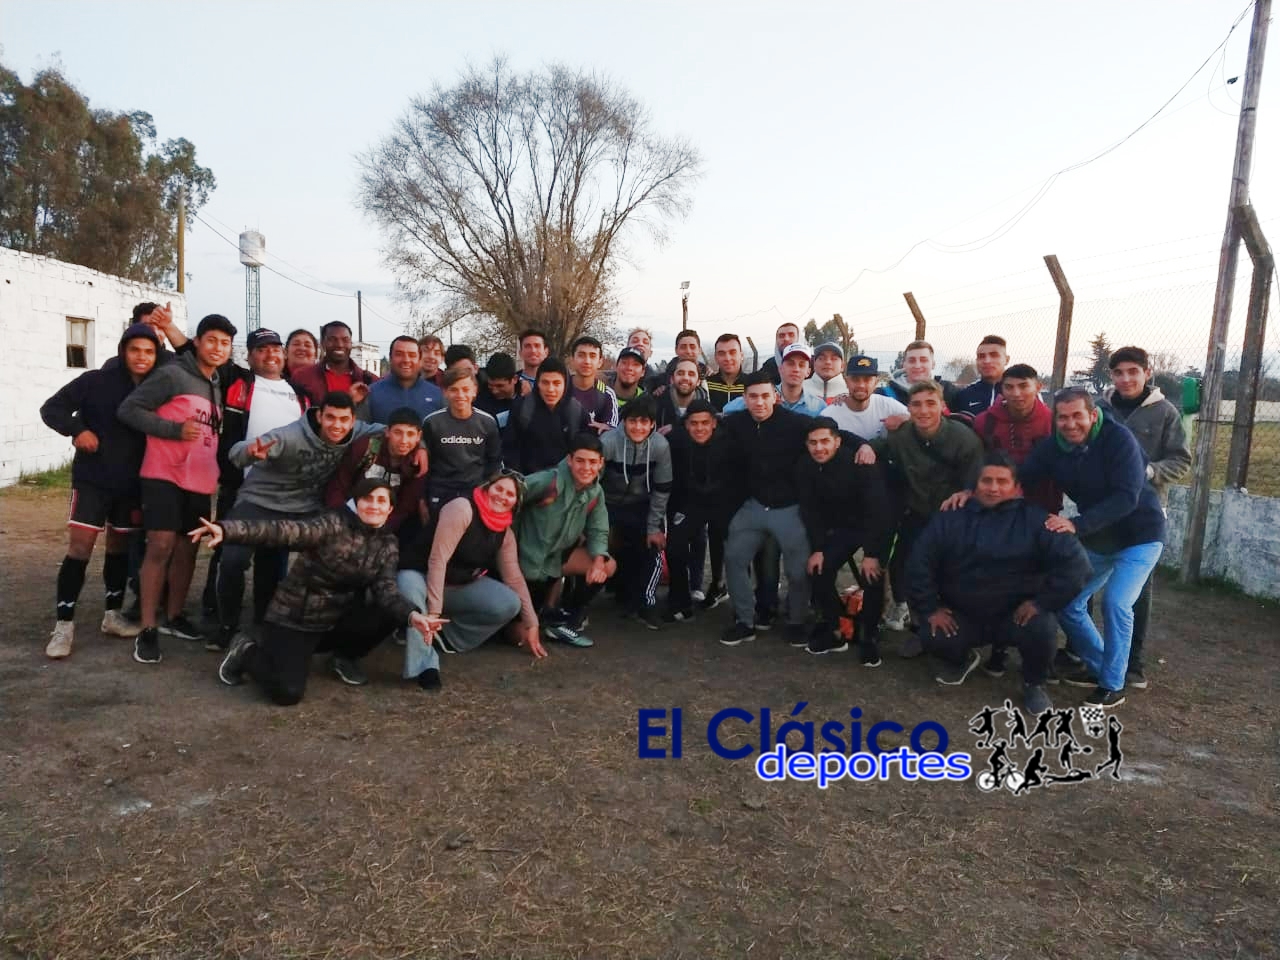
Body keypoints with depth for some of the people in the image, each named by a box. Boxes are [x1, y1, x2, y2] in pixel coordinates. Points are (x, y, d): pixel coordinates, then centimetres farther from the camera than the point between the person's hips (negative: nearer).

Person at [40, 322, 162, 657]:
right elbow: (51, 408, -2)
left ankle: (113, 615, 24)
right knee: (80, 547, -9)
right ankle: (64, 624, -1)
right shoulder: (97, 381, -8)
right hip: (92, 479, -3)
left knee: (120, 548, 12)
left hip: (131, 484, 3)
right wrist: (77, 429, -20)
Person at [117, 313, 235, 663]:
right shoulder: (172, 375, -6)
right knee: (161, 545, -13)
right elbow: (129, 409, -11)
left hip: (200, 480, 7)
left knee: (187, 549, 11)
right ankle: (147, 629, -7)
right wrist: (174, 429, -19)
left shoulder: (218, 388, 16)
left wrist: (217, 471, 16)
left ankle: (173, 617, 24)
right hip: (165, 475, -7)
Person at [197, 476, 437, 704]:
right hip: (292, 618, -5)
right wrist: (226, 530, -44)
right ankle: (246, 652, 11)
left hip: (335, 622, 5)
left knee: (390, 613, -18)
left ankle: (344, 657, 11)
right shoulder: (335, 524, -17)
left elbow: (386, 591, -13)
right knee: (287, 692, -21)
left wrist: (413, 615, -34)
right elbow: (284, 531, -29)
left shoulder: (387, 545, -1)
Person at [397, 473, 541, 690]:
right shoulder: (462, 508, -23)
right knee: (409, 585, -41)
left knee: (509, 604, -16)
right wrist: (433, 611, -35)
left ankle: (446, 635, -1)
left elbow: (514, 577, 2)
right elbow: (438, 559, -29)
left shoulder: (505, 533, -2)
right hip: (419, 576, -6)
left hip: (461, 586, 6)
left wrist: (531, 623, 0)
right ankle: (425, 665, -36)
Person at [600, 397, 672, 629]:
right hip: (609, 504, -1)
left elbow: (662, 489, -9)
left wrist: (654, 527, -8)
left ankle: (646, 605, 2)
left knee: (652, 548, -13)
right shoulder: (608, 442, -25)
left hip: (641, 506, 1)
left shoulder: (660, 446, -19)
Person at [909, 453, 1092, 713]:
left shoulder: (1034, 519, -9)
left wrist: (1042, 601, -19)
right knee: (933, 638, -24)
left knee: (1043, 628, -31)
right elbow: (920, 562, -4)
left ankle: (1034, 683, 4)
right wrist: (930, 608, -9)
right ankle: (961, 659, 17)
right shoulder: (951, 517, -4)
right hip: (961, 616, 2)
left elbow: (1075, 562, -15)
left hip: (1017, 615, -1)